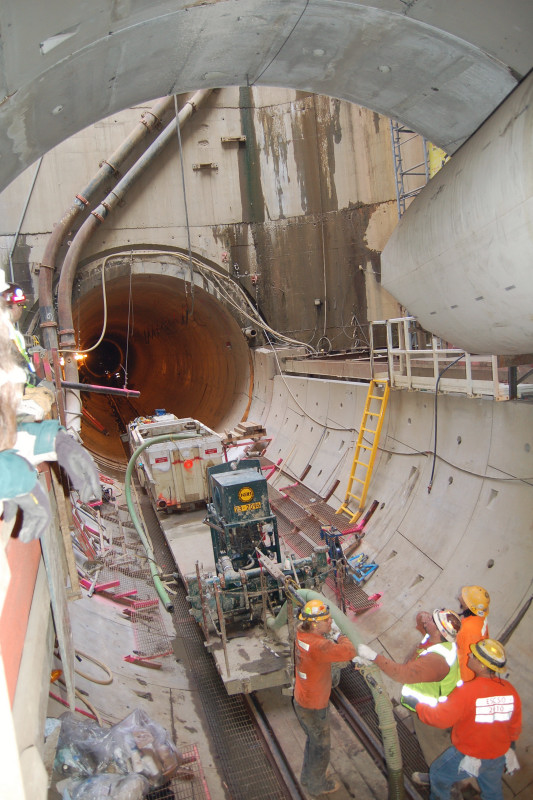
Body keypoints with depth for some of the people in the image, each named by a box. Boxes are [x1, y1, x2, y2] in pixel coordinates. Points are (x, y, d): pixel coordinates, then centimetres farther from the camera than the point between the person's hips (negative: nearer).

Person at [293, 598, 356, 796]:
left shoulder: (301, 633, -10)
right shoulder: (318, 646, -38)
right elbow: (349, 652, -39)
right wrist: (338, 635, -21)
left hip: (301, 700, 8)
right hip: (314, 707, -8)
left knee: (313, 739, 30)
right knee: (321, 746, 18)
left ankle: (307, 777, 50)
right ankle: (317, 785, 40)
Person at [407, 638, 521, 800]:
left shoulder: (467, 691, -34)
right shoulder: (510, 690, -15)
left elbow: (440, 718, -28)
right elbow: (515, 726, 1)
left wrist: (417, 704, -11)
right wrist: (510, 743, 22)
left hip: (468, 756, -6)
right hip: (499, 756, 6)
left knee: (439, 775, 21)